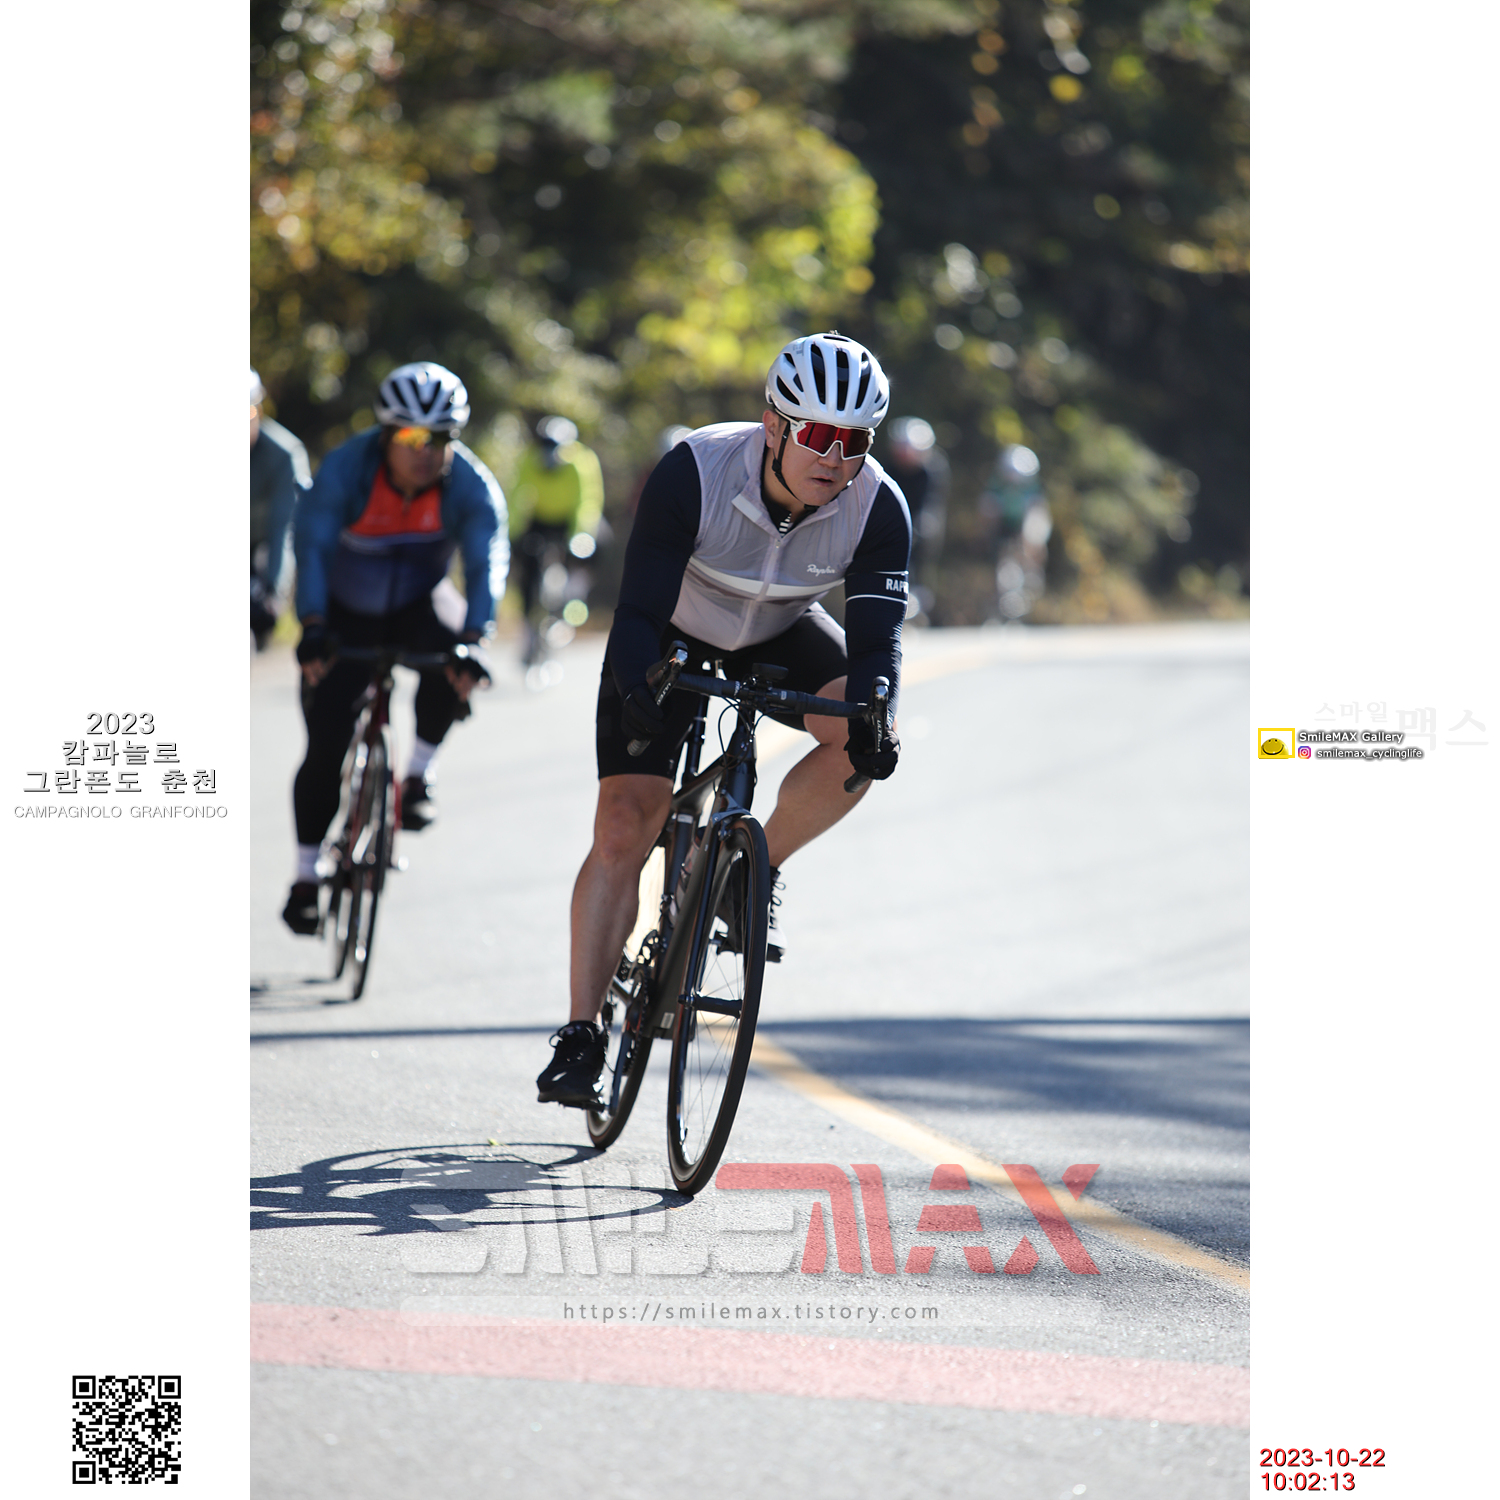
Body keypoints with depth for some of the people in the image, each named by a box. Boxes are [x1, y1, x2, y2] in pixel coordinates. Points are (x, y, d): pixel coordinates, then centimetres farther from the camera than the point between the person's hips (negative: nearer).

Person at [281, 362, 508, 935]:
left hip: (417, 608, 1)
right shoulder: (346, 468, -26)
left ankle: (419, 776, -11)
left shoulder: (470, 485, -22)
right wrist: (313, 629, -49)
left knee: (452, 664, -33)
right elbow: (312, 547, -34)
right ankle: (306, 877, 5)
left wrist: (472, 640, -46)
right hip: (346, 616, -1)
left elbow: (487, 561, -30)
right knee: (325, 747, -9)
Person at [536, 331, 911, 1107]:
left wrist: (872, 715, -49)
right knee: (623, 826, -14)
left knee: (858, 738, -27)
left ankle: (756, 870, -3)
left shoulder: (878, 506, -27)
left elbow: (877, 633, -29)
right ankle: (580, 1037, -9)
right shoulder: (693, 472, -34)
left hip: (779, 635, 3)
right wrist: (640, 698, -53)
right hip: (674, 636, -2)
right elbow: (638, 610, -35)